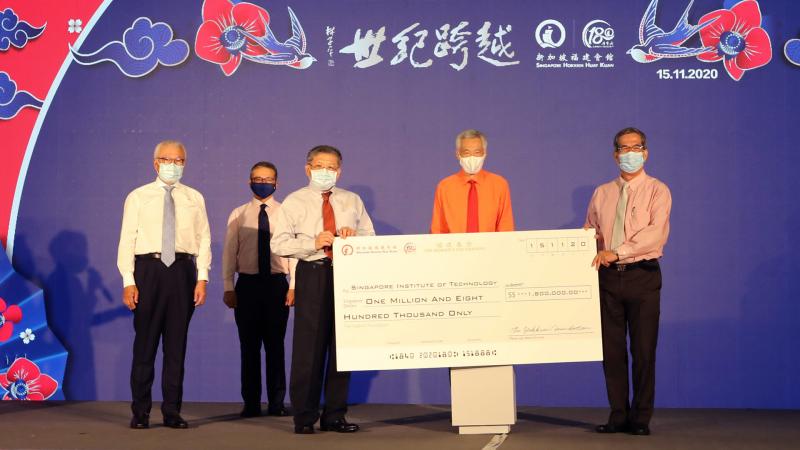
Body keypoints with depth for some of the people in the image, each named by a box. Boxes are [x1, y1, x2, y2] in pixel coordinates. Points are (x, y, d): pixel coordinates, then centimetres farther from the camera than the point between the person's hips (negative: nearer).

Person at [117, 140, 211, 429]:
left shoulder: (194, 199, 12)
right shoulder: (138, 197, 7)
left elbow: (204, 240, 6)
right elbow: (127, 240, 2)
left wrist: (202, 278, -4)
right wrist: (128, 281, -7)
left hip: (182, 270, 2)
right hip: (148, 268, -1)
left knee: (177, 345, 5)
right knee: (145, 343, 2)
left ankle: (172, 411, 12)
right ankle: (140, 412, 11)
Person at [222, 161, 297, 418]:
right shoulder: (238, 215, 7)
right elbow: (229, 253, 5)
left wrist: (294, 286, -8)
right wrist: (228, 288, -2)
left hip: (277, 284, -1)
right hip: (247, 284, 1)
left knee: (275, 344, 4)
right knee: (249, 345, 5)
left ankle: (277, 403, 11)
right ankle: (251, 403, 12)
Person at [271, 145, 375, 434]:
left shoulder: (353, 201, 15)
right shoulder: (294, 202, 6)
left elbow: (370, 237, 15)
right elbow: (278, 244, -2)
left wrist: (355, 237, -7)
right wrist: (313, 243, -15)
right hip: (312, 275, -3)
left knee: (343, 345, 5)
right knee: (308, 346, -4)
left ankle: (335, 415, 14)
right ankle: (305, 417, 6)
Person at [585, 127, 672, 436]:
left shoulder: (657, 191, 0)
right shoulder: (601, 193, 14)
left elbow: (656, 233, -13)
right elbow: (589, 231, 17)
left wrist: (617, 252, -20)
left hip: (643, 275, -4)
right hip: (608, 276, 4)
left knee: (643, 350, -1)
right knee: (611, 349, 4)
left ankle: (641, 418, 8)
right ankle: (618, 416, 12)